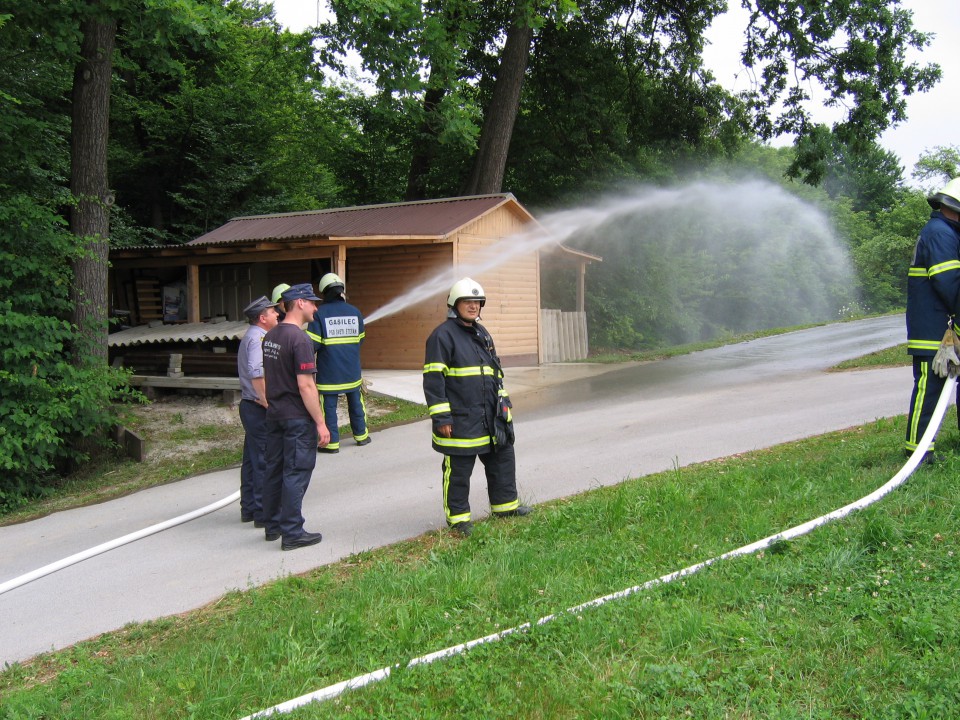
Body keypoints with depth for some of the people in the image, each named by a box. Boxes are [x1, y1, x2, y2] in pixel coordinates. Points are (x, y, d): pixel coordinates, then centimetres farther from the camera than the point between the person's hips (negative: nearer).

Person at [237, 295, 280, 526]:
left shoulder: (251, 336, 16)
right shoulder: (258, 338, -17)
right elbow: (256, 374, -28)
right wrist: (267, 402, -22)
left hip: (249, 405, 11)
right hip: (260, 409, -11)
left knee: (252, 460, 16)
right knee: (264, 462, -4)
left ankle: (248, 509, 25)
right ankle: (263, 513, 1)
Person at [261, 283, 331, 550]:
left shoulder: (270, 336, 8)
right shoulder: (299, 339, -19)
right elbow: (305, 386, -22)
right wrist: (320, 423, -18)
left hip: (273, 415, 9)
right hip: (297, 418, -8)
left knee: (274, 469, 15)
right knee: (296, 474, -1)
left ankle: (273, 525, 26)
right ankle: (292, 533, 4)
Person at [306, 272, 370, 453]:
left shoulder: (319, 313, -11)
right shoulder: (355, 312, 2)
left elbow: (312, 343, -14)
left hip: (328, 372, -4)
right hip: (352, 370, 4)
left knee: (329, 406, 3)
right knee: (355, 403, 17)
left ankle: (332, 442, 6)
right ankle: (361, 435, 27)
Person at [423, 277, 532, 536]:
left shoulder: (482, 334, 15)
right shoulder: (443, 335, -11)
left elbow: (495, 370, 26)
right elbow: (433, 379, -15)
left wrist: (503, 399, 21)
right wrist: (441, 416, -18)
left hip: (490, 417, 8)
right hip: (460, 420, -8)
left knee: (503, 457, 17)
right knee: (458, 470, 1)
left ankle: (505, 504, 33)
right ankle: (458, 517, 13)